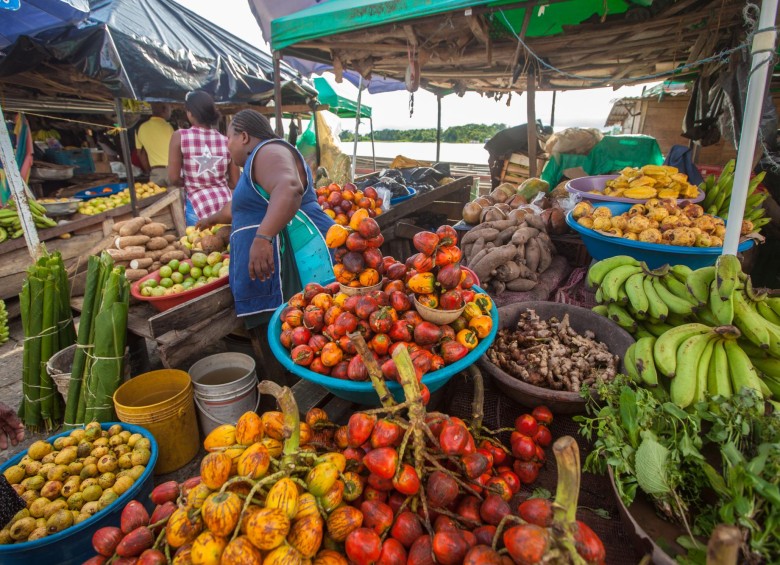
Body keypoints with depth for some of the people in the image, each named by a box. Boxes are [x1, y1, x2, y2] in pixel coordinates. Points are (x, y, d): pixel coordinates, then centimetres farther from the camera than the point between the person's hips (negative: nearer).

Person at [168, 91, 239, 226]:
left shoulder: (180, 137, -3)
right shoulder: (226, 140, 2)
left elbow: (174, 179, -6)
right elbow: (234, 183, 4)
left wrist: (190, 181, 13)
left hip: (198, 207, -2)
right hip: (226, 205, 2)